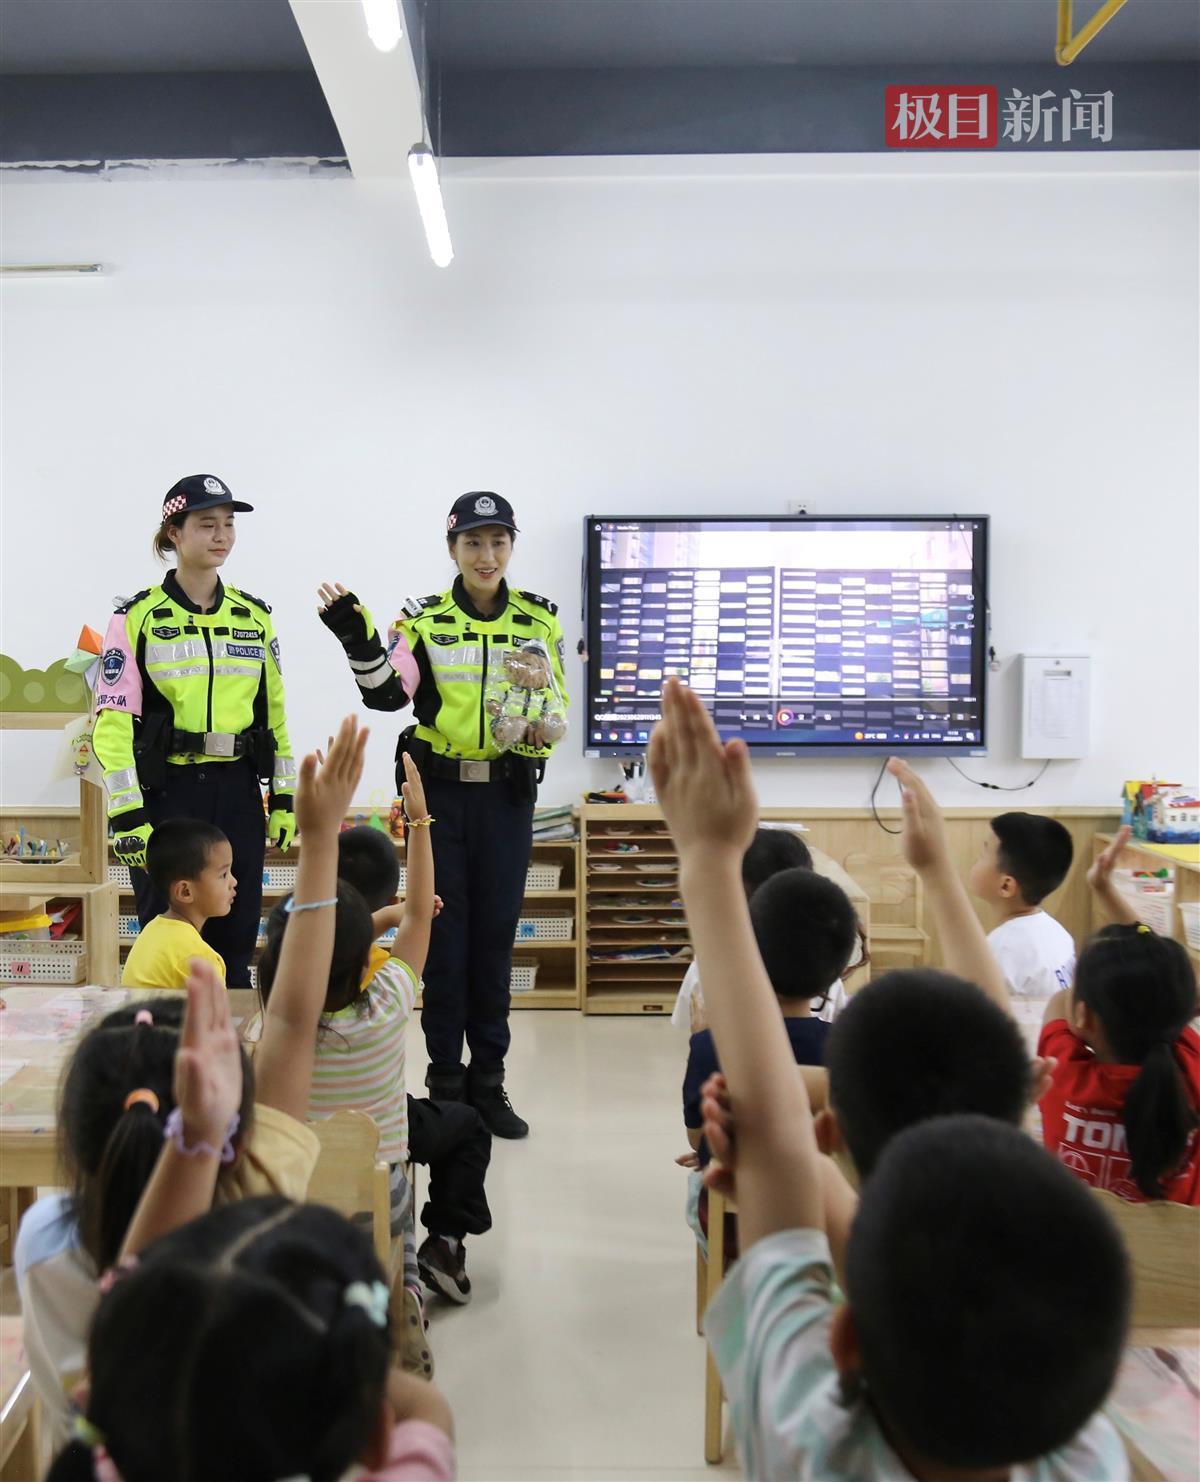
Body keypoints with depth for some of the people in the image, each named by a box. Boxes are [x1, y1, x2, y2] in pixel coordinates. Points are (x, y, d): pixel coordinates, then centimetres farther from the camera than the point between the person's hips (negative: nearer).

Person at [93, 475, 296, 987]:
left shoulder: (254, 617, 9)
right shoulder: (138, 618, -4)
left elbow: (274, 710, 13)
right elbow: (113, 722, -8)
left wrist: (285, 797, 9)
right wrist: (127, 816, -15)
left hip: (237, 794, 4)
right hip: (168, 791, -3)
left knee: (234, 941, 9)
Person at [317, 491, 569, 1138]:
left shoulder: (539, 619, 4)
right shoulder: (423, 619, -1)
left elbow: (557, 705, 8)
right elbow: (387, 694, -15)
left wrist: (542, 730, -13)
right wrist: (358, 641, -30)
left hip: (508, 793, 2)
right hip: (439, 791, -1)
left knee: (495, 935, 7)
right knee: (444, 935, 3)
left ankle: (489, 1080, 18)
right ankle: (445, 1081, 16)